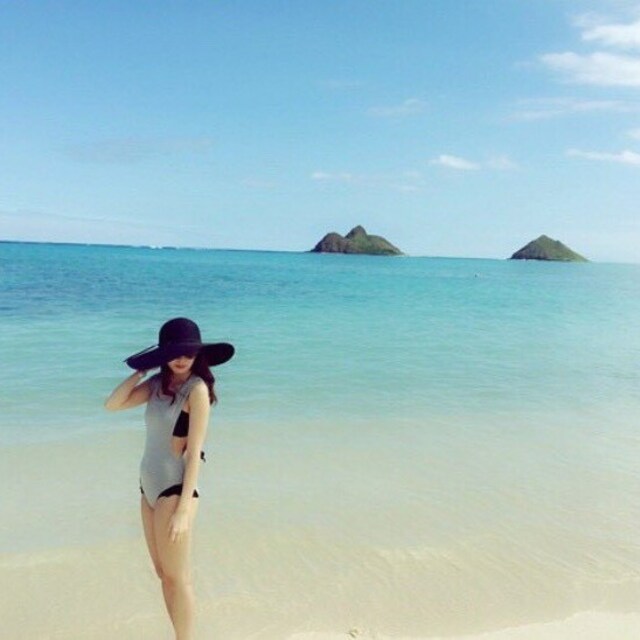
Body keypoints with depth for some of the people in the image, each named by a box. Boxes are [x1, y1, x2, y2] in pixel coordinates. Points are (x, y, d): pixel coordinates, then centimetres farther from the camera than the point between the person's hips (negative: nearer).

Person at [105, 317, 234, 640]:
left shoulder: (197, 389, -16)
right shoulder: (158, 383, 6)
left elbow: (194, 453, -17)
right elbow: (112, 404, -1)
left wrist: (182, 509, -19)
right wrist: (141, 370, -4)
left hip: (175, 489, -8)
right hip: (149, 488, 8)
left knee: (177, 577, 3)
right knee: (163, 574, 17)